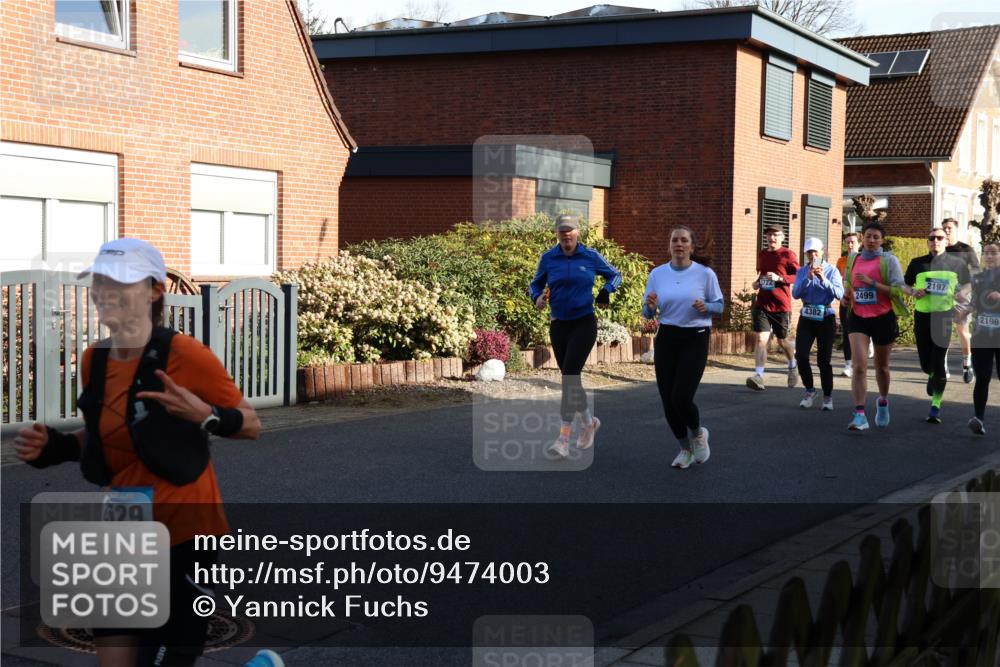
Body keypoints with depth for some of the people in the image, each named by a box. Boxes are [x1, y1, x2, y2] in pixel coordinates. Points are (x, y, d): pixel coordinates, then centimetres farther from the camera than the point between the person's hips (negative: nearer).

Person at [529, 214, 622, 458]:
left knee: (570, 375, -15)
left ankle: (564, 439, -17)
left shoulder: (591, 256, -2)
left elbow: (614, 275, 12)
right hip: (558, 325, 3)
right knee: (570, 378, 12)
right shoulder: (549, 258, 1)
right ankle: (588, 421, 37)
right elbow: (536, 284, 11)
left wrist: (605, 292, -8)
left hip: (584, 324, -3)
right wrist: (537, 298, -11)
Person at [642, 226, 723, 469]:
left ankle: (698, 434, 20)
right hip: (666, 339, 3)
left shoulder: (705, 274, -4)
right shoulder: (657, 274, 3)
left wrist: (705, 307, -18)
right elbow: (647, 314, 7)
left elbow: (719, 306, 3)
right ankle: (685, 449, 25)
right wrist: (650, 306, -16)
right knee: (668, 400, 2)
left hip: (695, 339, -3)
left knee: (681, 398, -13)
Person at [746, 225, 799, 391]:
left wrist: (779, 278, -21)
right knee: (761, 338, -13)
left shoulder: (788, 255, -6)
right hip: (762, 304, 3)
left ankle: (792, 366, 42)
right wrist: (757, 282, 8)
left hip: (781, 305, -3)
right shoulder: (761, 254, 10)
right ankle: (758, 375, -20)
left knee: (782, 340, 14)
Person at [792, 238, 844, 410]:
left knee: (824, 360, -2)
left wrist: (824, 280, -23)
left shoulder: (832, 270, 0)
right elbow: (795, 294, -7)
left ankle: (828, 396, 14)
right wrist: (808, 278, -19)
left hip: (826, 318, -2)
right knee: (801, 356, -9)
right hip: (806, 318, 2)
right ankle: (809, 390, 12)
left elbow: (839, 294, -12)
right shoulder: (802, 271, 7)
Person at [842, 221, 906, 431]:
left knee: (881, 367, 15)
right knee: (859, 366, -13)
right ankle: (860, 415, -16)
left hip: (883, 318, -2)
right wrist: (847, 295, 1)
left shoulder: (889, 260, -6)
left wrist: (872, 282, -23)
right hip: (858, 317, 2)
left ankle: (883, 401, 43)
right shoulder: (853, 259, 7)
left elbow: (899, 290, -14)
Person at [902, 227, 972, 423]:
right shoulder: (917, 263, 4)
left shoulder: (956, 263, 3)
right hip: (922, 315, 2)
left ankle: (936, 407, -1)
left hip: (944, 314, -2)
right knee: (926, 363, 8)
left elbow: (968, 283, 15)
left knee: (938, 361, -10)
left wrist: (962, 293, -6)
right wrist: (914, 292, -8)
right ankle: (932, 376, 46)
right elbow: (905, 285, 14)